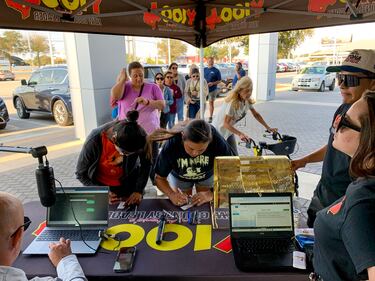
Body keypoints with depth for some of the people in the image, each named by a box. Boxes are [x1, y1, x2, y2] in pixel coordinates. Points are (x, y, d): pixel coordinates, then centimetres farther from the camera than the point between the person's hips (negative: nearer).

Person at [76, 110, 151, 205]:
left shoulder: (139, 135, -27)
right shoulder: (94, 140, -30)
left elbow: (146, 164, -8)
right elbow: (81, 173, -14)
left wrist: (139, 191, -14)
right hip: (100, 185, -1)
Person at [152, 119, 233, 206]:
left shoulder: (218, 143, -38)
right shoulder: (170, 146, -37)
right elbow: (159, 178, -24)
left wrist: (212, 193, -42)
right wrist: (172, 194, -42)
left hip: (207, 175, 0)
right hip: (179, 177, 0)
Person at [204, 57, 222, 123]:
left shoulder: (216, 71, -1)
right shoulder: (204, 70, 9)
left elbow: (219, 80, 0)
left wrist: (212, 83, -16)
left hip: (212, 89, -2)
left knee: (211, 102, 5)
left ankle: (210, 117, 14)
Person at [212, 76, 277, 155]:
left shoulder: (247, 101, -6)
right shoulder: (233, 102, -30)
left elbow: (256, 114, 8)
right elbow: (226, 124, -30)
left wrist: (268, 128, 4)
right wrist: (240, 134, -41)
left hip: (229, 131, 8)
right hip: (219, 130, -7)